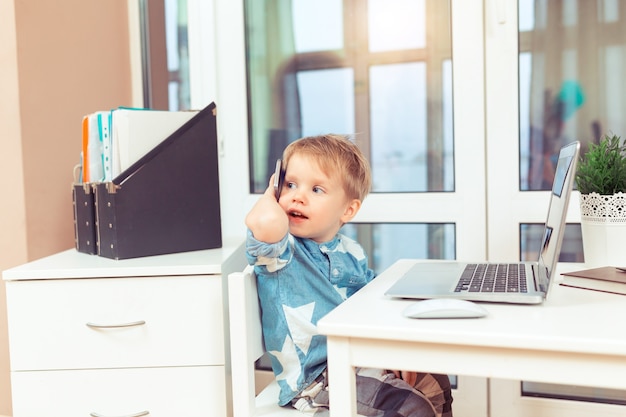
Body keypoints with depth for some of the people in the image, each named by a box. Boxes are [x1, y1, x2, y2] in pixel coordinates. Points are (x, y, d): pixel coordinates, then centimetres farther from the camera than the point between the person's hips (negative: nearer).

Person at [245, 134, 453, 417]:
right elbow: (265, 223, -41)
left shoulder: (352, 253, 6)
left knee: (436, 385, 13)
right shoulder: (278, 248, -15)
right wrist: (270, 194, -17)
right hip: (315, 380, -7)